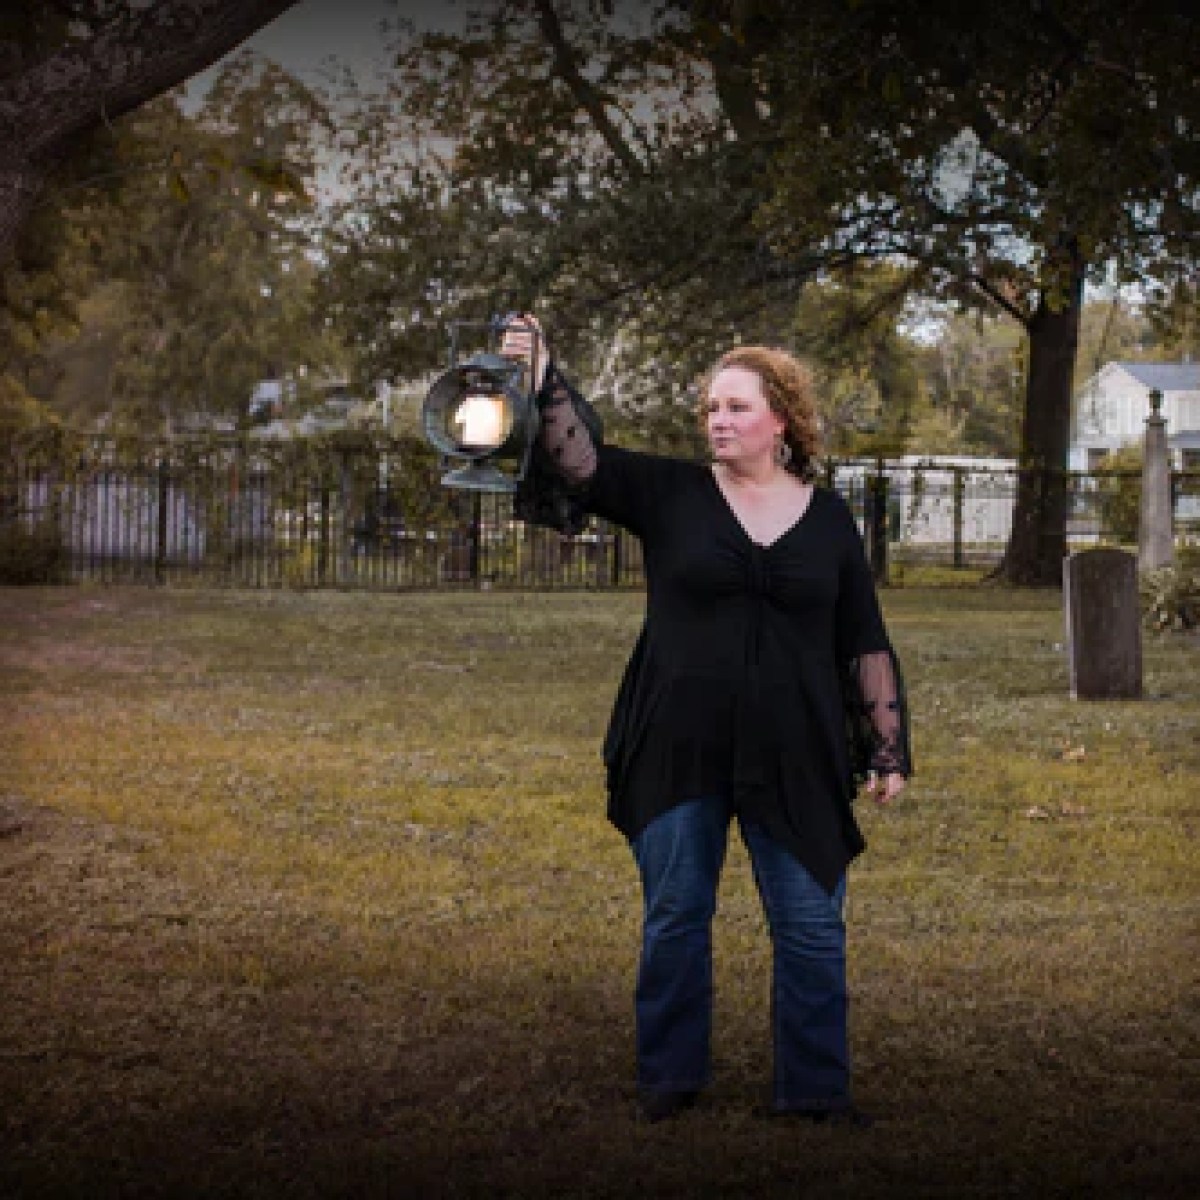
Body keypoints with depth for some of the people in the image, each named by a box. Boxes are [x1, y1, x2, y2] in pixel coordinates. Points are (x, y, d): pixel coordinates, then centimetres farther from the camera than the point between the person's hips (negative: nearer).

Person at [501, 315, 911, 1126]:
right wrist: (541, 382, -29)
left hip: (794, 760, 1)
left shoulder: (828, 518, 5)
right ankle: (671, 1076, 22)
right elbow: (579, 458, -13)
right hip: (679, 755, 0)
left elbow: (866, 647, 8)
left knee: (812, 927, 3)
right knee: (674, 920, 8)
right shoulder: (670, 495, 2)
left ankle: (815, 1089, 14)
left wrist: (890, 751, 5)